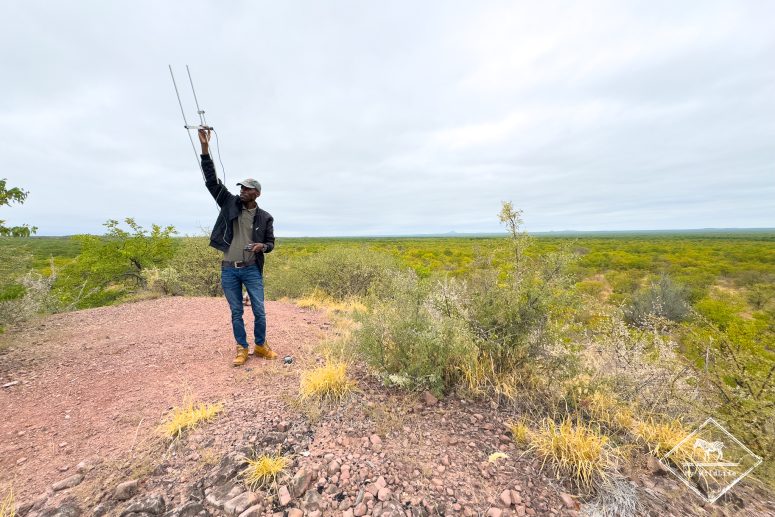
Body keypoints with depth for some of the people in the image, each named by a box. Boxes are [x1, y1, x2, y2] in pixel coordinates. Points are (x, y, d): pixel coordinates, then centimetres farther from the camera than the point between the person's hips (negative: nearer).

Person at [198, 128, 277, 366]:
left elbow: (271, 243, 7)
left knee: (259, 311, 3)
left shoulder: (265, 217, 1)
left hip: (252, 270, -1)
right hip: (228, 270, 2)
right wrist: (205, 147, -7)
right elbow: (211, 180, 0)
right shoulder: (230, 203, 5)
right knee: (236, 312, 10)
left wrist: (262, 246, -18)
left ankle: (261, 346, 23)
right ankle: (242, 349, 25)